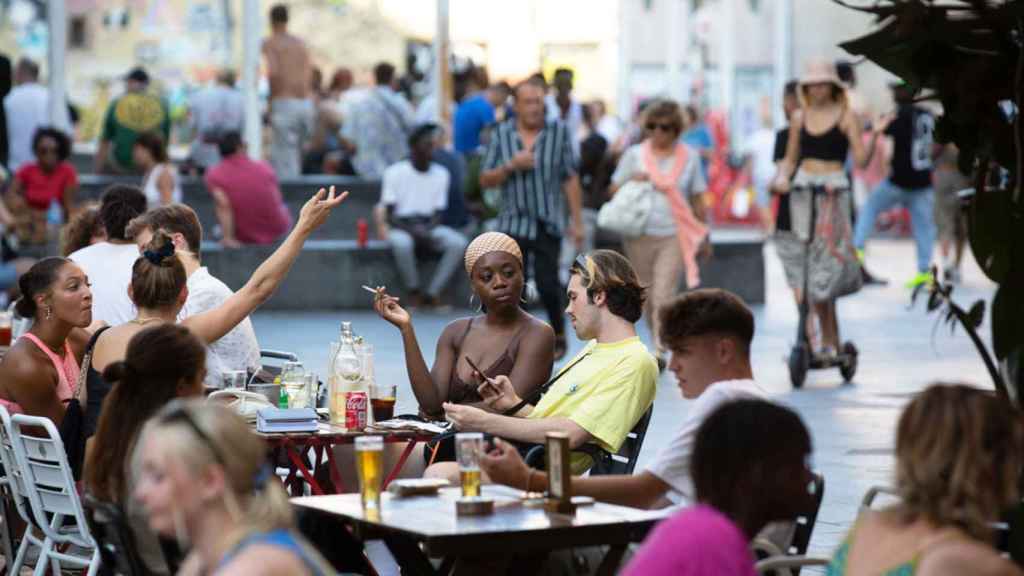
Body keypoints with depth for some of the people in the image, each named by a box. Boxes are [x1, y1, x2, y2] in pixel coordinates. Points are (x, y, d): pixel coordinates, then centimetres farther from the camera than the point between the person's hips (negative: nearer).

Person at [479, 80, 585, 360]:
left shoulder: (559, 132, 2)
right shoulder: (501, 134, 4)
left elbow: (570, 179, 2)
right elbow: (485, 180, 6)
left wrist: (577, 221, 0)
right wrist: (510, 166, -12)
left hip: (548, 223, -1)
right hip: (513, 223, 1)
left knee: (547, 283, -6)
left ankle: (558, 335, 19)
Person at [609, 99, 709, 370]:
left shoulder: (689, 157, 7)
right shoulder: (635, 154, 6)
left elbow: (698, 200, 13)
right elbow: (613, 190, 11)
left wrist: (704, 237, 14)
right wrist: (631, 181, -10)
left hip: (673, 236, -2)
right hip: (640, 235, 2)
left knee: (664, 295, -14)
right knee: (646, 295, 9)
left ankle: (659, 351, -15)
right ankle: (658, 341, 26)